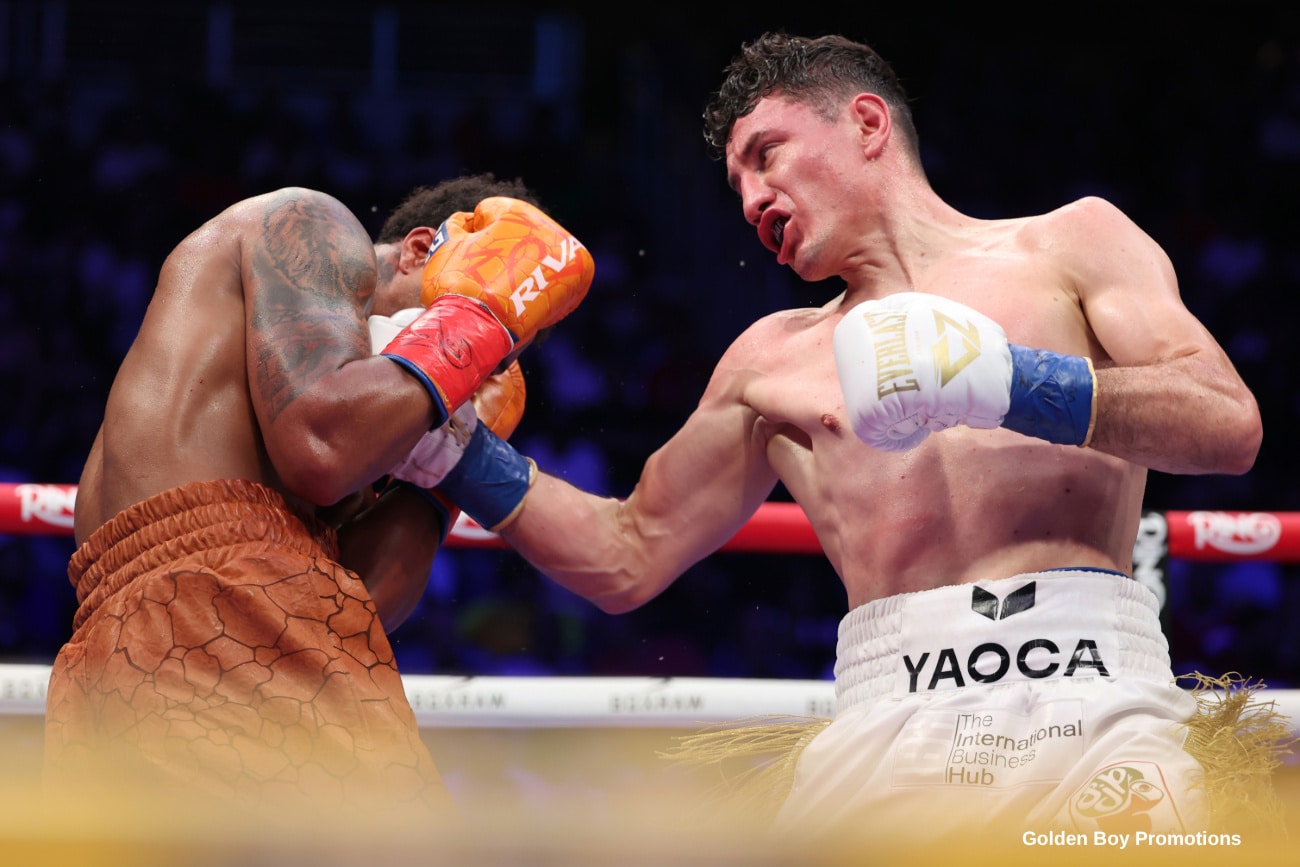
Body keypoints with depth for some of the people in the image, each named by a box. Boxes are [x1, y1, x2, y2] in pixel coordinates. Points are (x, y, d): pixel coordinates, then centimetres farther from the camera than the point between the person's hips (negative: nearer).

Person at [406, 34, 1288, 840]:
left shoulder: (1071, 244, 15)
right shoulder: (773, 359, 26)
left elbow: (1230, 425, 1)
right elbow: (629, 556, 29)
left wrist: (1015, 387, -12)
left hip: (1084, 703, -3)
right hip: (885, 727, 3)